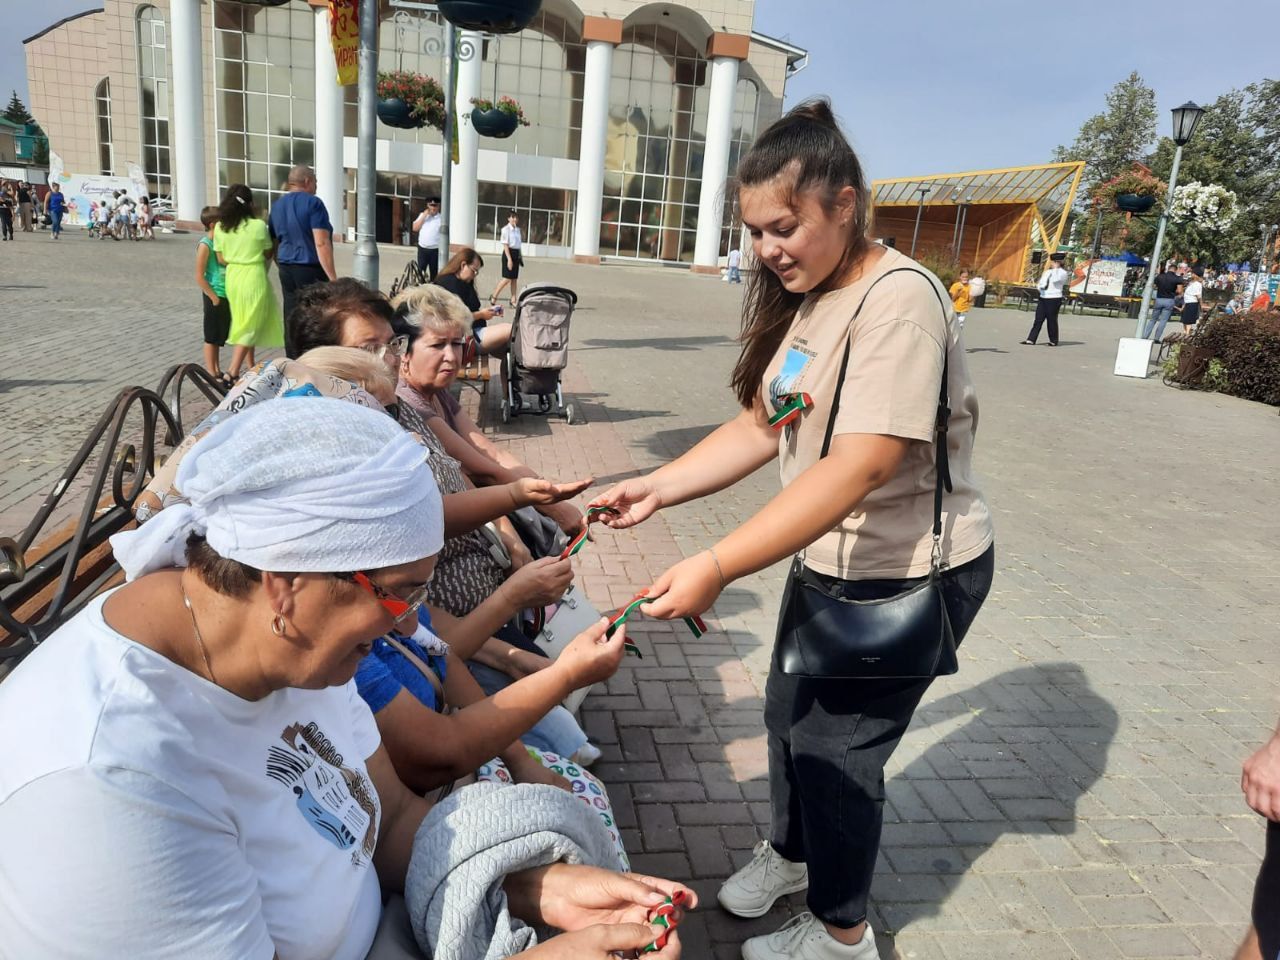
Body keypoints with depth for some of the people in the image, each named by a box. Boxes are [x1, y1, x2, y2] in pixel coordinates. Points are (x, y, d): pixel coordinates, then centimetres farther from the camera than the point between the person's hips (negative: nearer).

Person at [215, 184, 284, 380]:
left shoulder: (220, 227, -1)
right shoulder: (259, 226, -14)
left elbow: (221, 259, 4)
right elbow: (268, 254, -3)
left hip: (232, 277, 6)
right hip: (254, 277, -5)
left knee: (243, 323, 19)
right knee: (250, 326, 0)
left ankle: (251, 368, 28)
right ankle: (233, 372, -7)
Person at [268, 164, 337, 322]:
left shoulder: (277, 206, 14)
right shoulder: (313, 203, -8)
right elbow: (321, 244, -16)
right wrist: (333, 279, -18)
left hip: (286, 270, 7)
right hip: (311, 269, -7)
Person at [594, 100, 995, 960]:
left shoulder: (898, 301, -24)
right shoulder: (806, 300, 4)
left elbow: (857, 468, -33)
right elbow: (760, 427, 3)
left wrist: (717, 567, -38)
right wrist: (659, 488, -8)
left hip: (915, 572, -8)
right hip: (835, 559, 8)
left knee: (834, 745, 5)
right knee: (789, 712, 19)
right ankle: (790, 850, 49)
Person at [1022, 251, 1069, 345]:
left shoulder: (1063, 273, -3)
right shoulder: (1048, 272, 17)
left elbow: (1055, 279, -22)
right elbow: (1041, 284, 20)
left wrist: (1056, 268, -13)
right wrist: (1039, 286, -3)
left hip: (1054, 299, -6)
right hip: (1043, 298, 6)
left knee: (1052, 320, 0)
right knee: (1038, 320, 1)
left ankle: (1053, 341, 11)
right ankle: (1031, 340, -1)